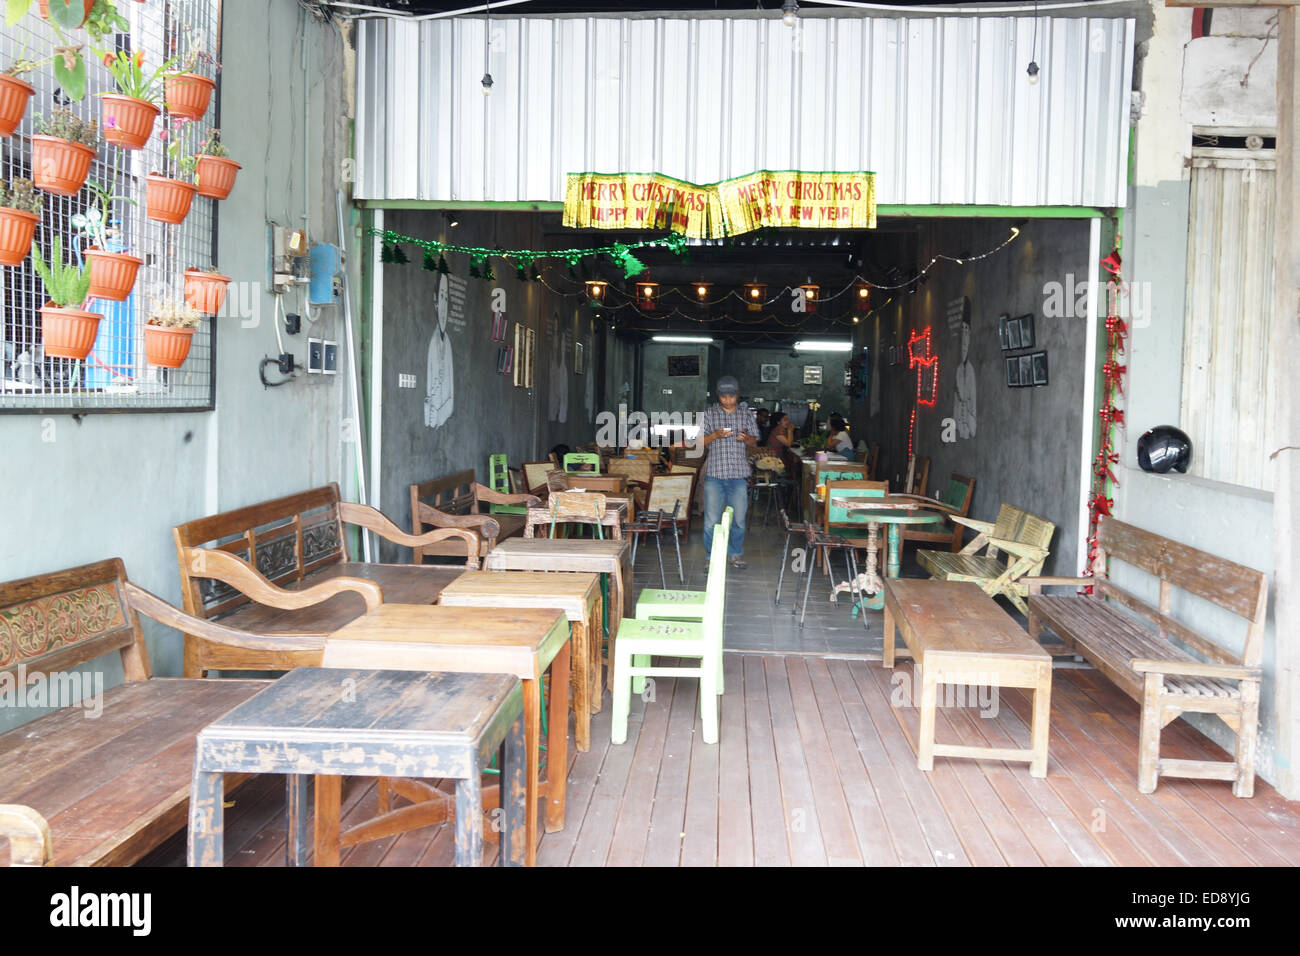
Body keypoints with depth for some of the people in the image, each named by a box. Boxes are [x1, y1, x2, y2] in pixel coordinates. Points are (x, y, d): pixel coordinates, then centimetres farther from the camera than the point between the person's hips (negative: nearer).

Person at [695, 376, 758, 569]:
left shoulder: (747, 415, 9)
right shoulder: (708, 414, 5)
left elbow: (754, 442, 13)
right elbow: (699, 442, 3)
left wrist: (746, 438, -10)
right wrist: (716, 435, -16)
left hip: (739, 474, 1)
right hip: (714, 473, -1)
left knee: (738, 518, 5)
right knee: (711, 520, -2)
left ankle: (736, 554, 21)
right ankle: (711, 557, 10)